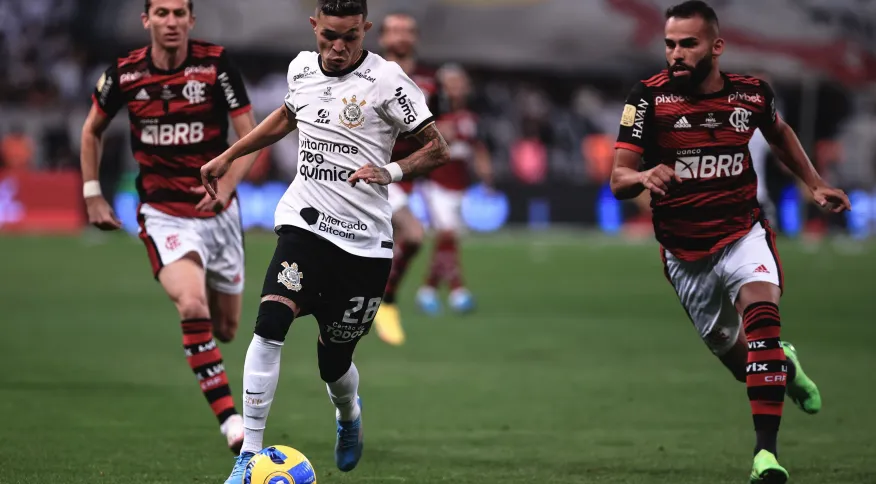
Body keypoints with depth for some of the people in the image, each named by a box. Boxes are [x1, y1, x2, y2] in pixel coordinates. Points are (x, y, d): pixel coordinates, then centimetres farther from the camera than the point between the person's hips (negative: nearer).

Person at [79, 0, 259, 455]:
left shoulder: (216, 63, -10)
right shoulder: (124, 73, -5)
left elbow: (251, 135, -9)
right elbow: (92, 130, 13)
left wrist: (226, 185, -25)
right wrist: (92, 194, 9)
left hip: (218, 211, 1)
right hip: (162, 212, -1)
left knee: (226, 329, 12)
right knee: (193, 307, -27)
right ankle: (231, 421, -26)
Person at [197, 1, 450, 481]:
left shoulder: (386, 80, -9)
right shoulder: (301, 68, 5)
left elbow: (437, 148, -6)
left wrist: (391, 171, -23)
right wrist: (227, 156, 26)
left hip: (364, 239, -2)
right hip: (305, 221, 2)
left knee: (334, 363, 7)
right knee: (270, 323, -23)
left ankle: (349, 414, 46)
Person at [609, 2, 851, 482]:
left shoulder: (751, 92, -5)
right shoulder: (650, 96, -13)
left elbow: (779, 132, 20)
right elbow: (618, 181, -17)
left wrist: (816, 184, 14)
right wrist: (644, 177, -39)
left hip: (743, 233, 0)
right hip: (684, 252, 0)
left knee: (760, 310, -28)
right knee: (730, 351, 11)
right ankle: (784, 366, 49)